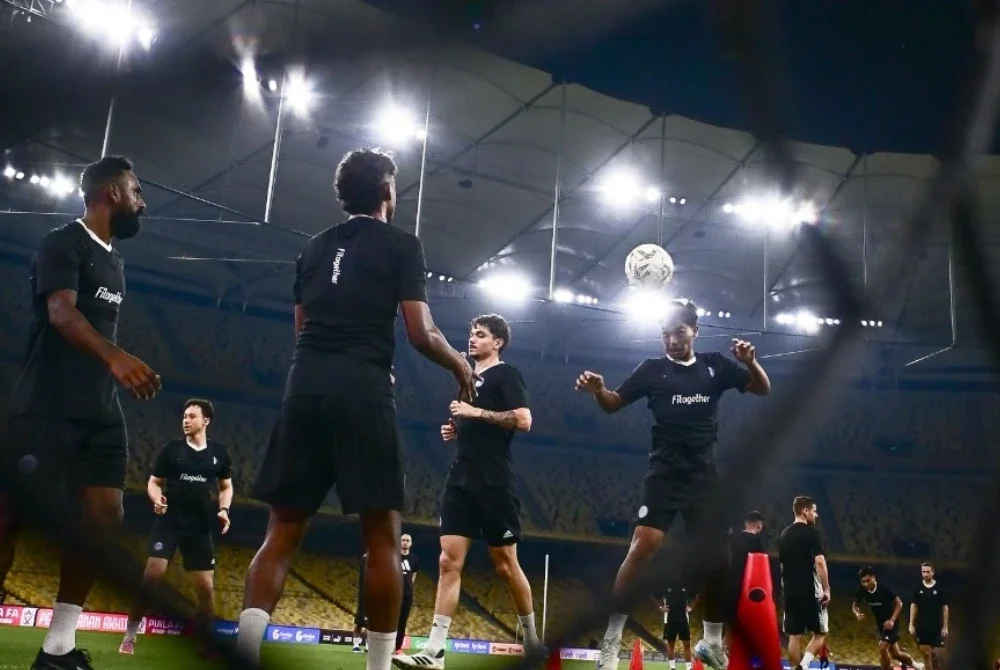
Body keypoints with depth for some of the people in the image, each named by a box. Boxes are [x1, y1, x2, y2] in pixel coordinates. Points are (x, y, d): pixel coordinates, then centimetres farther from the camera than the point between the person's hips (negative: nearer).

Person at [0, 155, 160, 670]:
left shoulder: (114, 261, 20)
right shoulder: (62, 243, -6)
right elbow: (61, 313, -22)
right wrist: (116, 356, -39)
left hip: (100, 410, 8)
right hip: (47, 406, -8)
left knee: (104, 515, -2)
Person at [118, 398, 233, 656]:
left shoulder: (219, 453, 4)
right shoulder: (171, 449, 0)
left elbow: (226, 486, 15)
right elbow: (153, 482, 6)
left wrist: (224, 509, -3)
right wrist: (157, 499, -15)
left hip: (200, 528, 2)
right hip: (169, 523, -2)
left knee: (206, 587, 2)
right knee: (152, 576, -13)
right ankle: (130, 635, 1)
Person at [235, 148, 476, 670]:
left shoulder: (315, 247, 20)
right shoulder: (402, 245, 4)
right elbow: (421, 334, -3)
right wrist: (460, 366, 15)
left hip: (305, 386, 5)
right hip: (361, 389, -5)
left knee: (284, 529, 6)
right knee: (382, 533, 4)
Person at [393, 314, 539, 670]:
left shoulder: (506, 374, -3)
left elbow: (523, 420, -16)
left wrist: (476, 412, -16)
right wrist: (454, 429, 11)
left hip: (493, 483, -7)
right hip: (460, 480, 7)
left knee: (505, 564, 3)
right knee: (449, 562, -3)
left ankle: (531, 636, 23)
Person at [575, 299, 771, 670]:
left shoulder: (715, 365, 8)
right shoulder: (652, 369, 1)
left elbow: (763, 389, 11)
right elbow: (615, 403, 0)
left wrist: (750, 361, -10)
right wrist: (598, 390, -23)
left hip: (706, 476, 3)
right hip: (665, 473, -3)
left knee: (717, 558, 5)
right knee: (643, 547, -20)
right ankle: (611, 639, -12)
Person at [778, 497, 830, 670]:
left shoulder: (784, 534, 12)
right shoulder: (812, 533, -9)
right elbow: (819, 562, -17)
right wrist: (826, 589, -12)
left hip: (790, 592, 6)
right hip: (811, 592, -6)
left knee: (794, 636, 8)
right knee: (821, 633, 7)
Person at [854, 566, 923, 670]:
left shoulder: (884, 589, -25)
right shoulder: (862, 590, -12)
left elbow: (899, 603, -15)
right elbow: (855, 605, 1)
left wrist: (892, 620, -24)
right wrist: (857, 614, -21)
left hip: (890, 623, -6)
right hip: (880, 623, 6)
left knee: (882, 648, -19)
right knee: (895, 653, 14)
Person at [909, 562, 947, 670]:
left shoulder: (939, 588, -4)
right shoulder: (918, 588, 1)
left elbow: (945, 608, -1)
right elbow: (913, 606, 5)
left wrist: (945, 627, -4)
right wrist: (911, 624, 0)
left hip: (937, 627, -2)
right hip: (922, 626, 2)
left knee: (936, 654, -3)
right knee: (925, 653, 5)